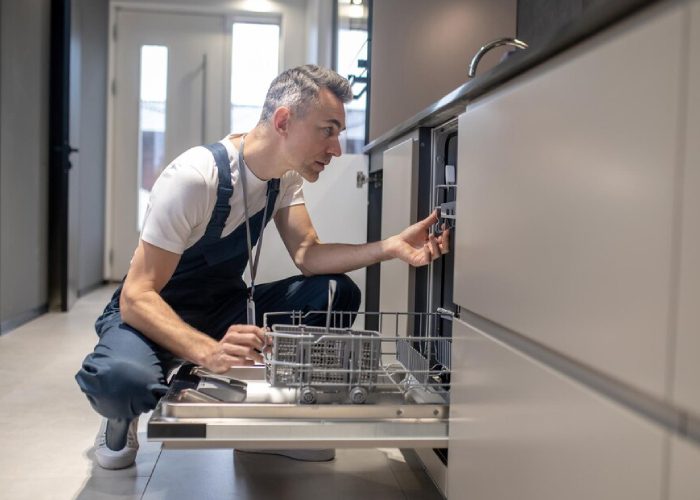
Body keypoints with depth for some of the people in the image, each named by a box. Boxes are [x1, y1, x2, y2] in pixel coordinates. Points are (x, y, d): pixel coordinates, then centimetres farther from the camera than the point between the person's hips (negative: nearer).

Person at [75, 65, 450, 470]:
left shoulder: (285, 174, -5)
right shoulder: (196, 177, -29)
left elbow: (307, 254, -11)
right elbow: (137, 296, -30)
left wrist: (391, 247, -26)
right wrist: (209, 352, -47)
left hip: (223, 306, 7)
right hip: (153, 312, -6)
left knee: (338, 292, -14)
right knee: (124, 378, -40)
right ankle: (123, 417, -1)